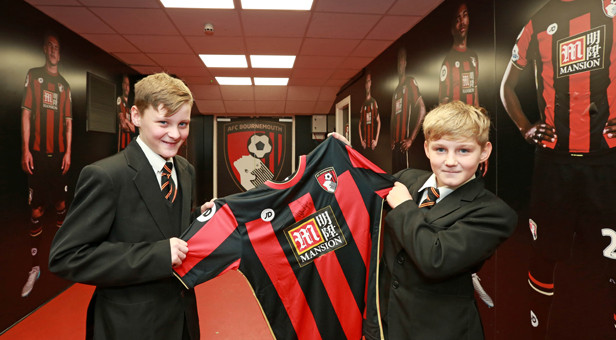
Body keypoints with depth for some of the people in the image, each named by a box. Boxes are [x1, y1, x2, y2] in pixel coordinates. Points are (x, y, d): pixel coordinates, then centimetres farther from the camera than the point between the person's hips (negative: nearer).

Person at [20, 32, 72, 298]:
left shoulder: (65, 85, 13)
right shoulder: (33, 76, 4)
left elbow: (68, 121, 12)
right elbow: (26, 113, -1)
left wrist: (68, 152, 4)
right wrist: (25, 149, -7)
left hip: (59, 154, 3)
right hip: (37, 153, -3)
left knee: (61, 206, 8)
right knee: (36, 210, -2)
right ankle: (35, 267, 6)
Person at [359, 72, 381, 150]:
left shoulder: (374, 102, 1)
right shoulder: (363, 105, 12)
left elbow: (378, 122, -3)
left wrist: (376, 140, -10)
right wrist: (361, 140, 3)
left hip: (372, 143, -4)